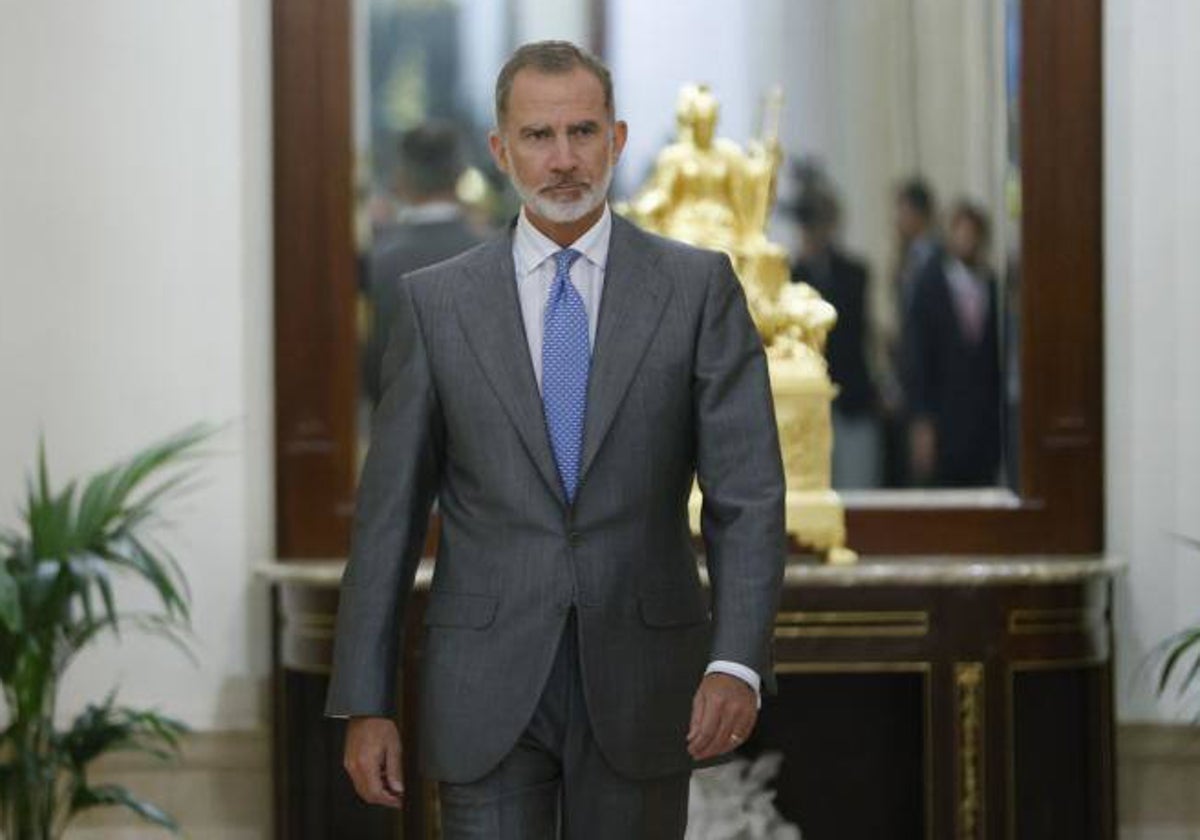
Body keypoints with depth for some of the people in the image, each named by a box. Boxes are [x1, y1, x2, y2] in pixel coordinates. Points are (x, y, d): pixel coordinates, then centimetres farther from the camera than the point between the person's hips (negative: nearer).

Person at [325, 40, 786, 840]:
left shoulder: (697, 286, 1)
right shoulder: (437, 301, 3)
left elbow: (747, 494, -5)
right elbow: (389, 512, 4)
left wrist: (738, 662, -19)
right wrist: (365, 702, 0)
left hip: (640, 680, 0)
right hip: (488, 685, 0)